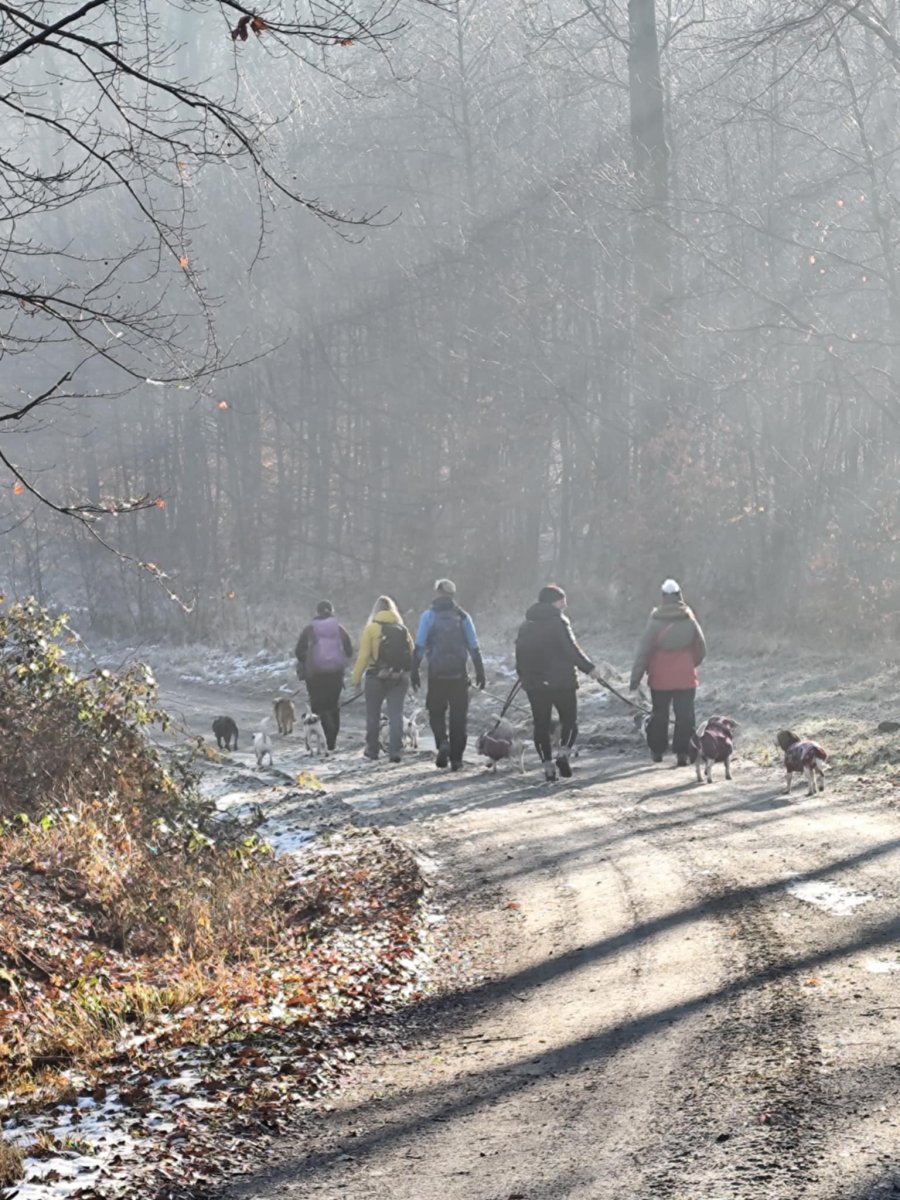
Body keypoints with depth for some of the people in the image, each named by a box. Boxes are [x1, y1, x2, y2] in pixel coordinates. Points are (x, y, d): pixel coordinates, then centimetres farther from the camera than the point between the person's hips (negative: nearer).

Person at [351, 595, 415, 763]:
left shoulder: (371, 628, -5)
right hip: (400, 678, 2)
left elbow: (363, 656, -10)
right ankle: (395, 750, -6)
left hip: (377, 677, -2)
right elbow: (411, 654, 4)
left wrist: (356, 677, -5)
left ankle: (372, 749, 18)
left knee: (373, 714, 12)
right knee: (396, 714, 3)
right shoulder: (403, 629, 5)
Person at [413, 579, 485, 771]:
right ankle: (456, 758, 7)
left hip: (437, 674, -2)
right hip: (459, 673, 2)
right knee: (459, 715, 8)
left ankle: (442, 742, -14)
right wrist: (480, 673, 10)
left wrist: (414, 671, -1)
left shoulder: (428, 616, -2)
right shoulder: (463, 616, 4)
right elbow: (474, 648, 5)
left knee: (436, 711, 12)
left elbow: (419, 646, -5)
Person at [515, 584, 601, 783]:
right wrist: (589, 668, -8)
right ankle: (563, 753, -14)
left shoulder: (526, 625, 11)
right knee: (569, 720, 6)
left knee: (541, 725, 8)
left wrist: (523, 676, 27)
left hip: (534, 684, 5)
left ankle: (547, 764, 4)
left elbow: (520, 653, 15)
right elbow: (571, 649, -16)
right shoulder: (559, 621, -8)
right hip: (561, 682, -5)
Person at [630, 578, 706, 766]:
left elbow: (643, 650, -9)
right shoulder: (690, 621, -4)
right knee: (685, 716, 3)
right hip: (685, 678, 0)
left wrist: (636, 676, -5)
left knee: (659, 714, 14)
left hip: (660, 678, 0)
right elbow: (701, 649, 6)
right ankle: (682, 753, -4)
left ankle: (657, 751, 21)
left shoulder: (655, 622, -9)